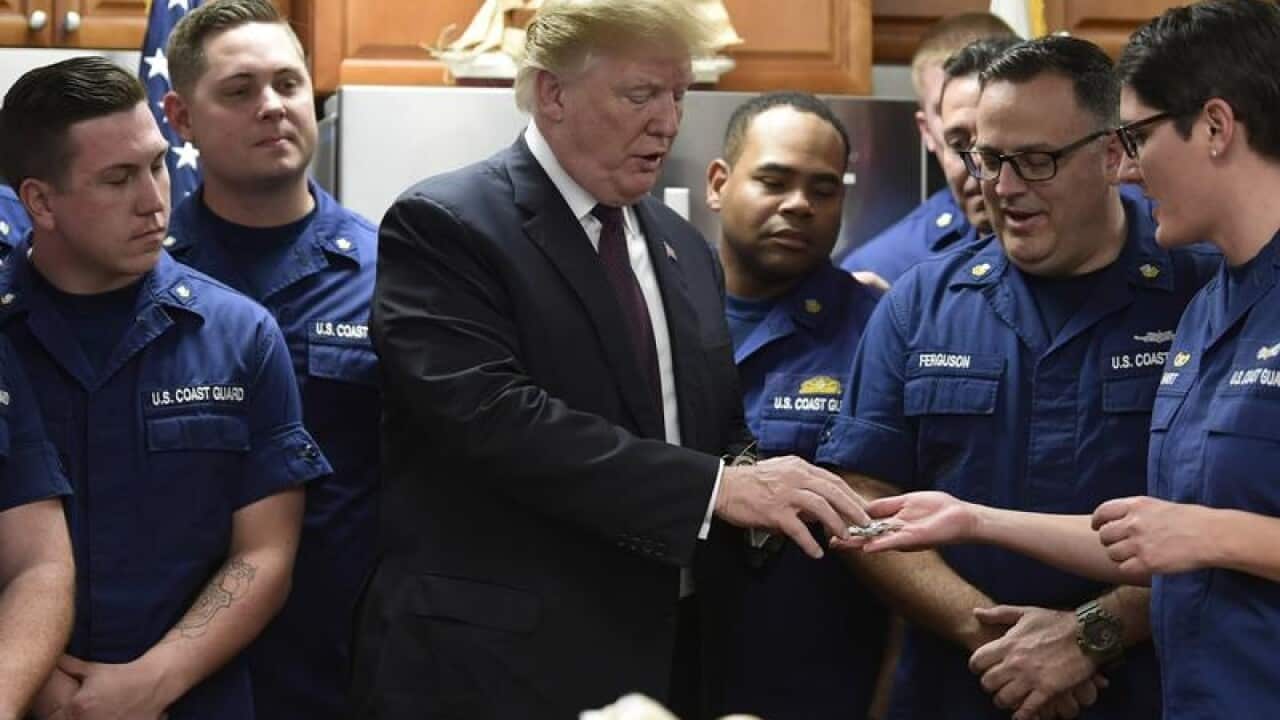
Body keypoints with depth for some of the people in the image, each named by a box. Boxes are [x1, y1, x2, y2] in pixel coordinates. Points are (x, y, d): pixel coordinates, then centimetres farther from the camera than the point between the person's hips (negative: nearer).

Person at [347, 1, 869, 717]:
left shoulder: (685, 248, 14)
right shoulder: (444, 226, -9)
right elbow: (495, 417, -22)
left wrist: (756, 487, -5)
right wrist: (715, 488, -26)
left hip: (659, 656, 7)